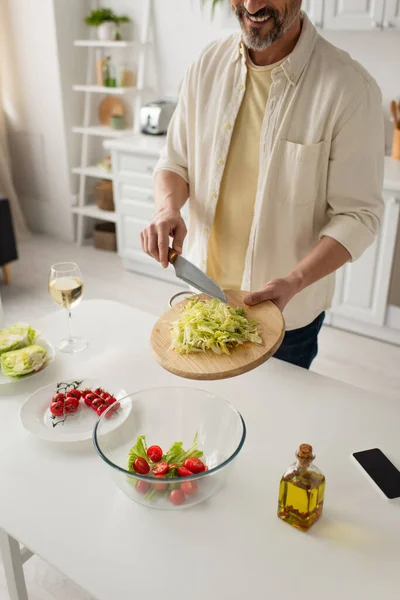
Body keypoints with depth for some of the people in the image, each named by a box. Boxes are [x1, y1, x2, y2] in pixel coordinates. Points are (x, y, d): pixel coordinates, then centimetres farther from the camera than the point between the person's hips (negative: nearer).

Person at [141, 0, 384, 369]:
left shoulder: (350, 88, -18)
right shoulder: (208, 66, -3)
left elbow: (359, 215, -16)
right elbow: (175, 162, 5)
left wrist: (294, 282, -30)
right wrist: (168, 209, -17)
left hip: (287, 314, -4)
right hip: (204, 295, 5)